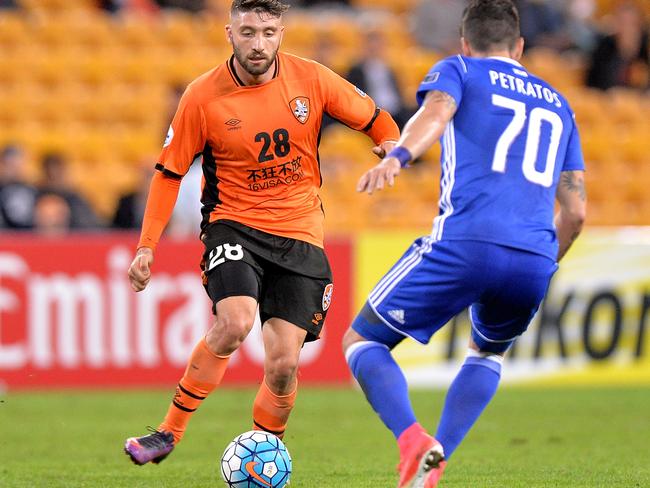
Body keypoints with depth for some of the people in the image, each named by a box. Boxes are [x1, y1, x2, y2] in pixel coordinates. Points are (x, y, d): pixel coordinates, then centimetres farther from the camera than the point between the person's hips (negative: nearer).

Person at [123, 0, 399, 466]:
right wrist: (147, 246, -2)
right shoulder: (202, 97, -8)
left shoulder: (311, 79, -5)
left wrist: (391, 145, -14)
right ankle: (169, 433, -15)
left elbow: (373, 118, 8)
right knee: (235, 322, -30)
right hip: (234, 226, -2)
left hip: (300, 235, 2)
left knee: (283, 365, -6)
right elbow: (170, 171, 2)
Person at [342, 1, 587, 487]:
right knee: (488, 353, 33)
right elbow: (575, 213, 24)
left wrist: (397, 156, -28)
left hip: (465, 245, -4)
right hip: (534, 263, 4)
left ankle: (414, 442, -16)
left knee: (362, 342, 11)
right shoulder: (557, 103, 29)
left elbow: (436, 110, -9)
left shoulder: (458, 70, 17)